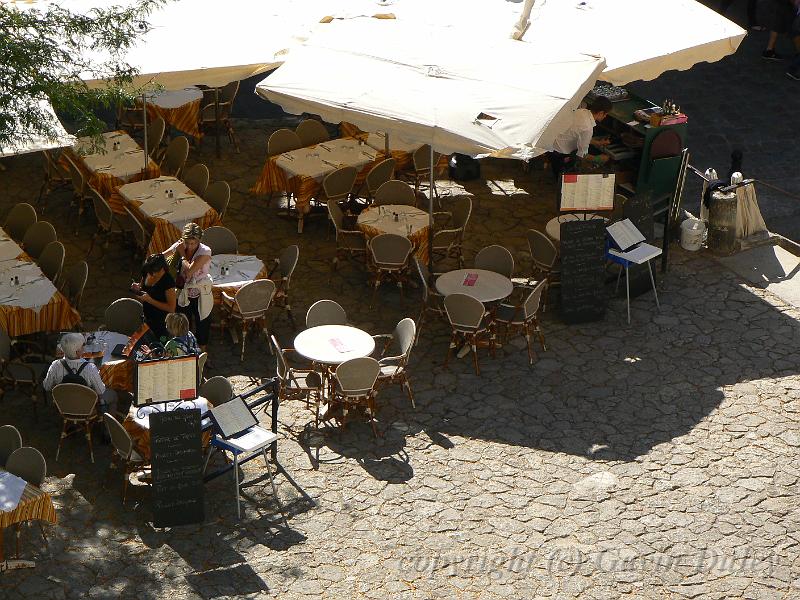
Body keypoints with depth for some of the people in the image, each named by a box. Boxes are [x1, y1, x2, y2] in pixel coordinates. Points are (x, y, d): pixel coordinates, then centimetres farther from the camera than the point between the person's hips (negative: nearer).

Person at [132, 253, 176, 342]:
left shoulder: (168, 282, -23)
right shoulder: (146, 273, -3)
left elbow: (171, 308, -21)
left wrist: (149, 299, -26)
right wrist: (137, 288, -9)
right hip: (147, 319, 7)